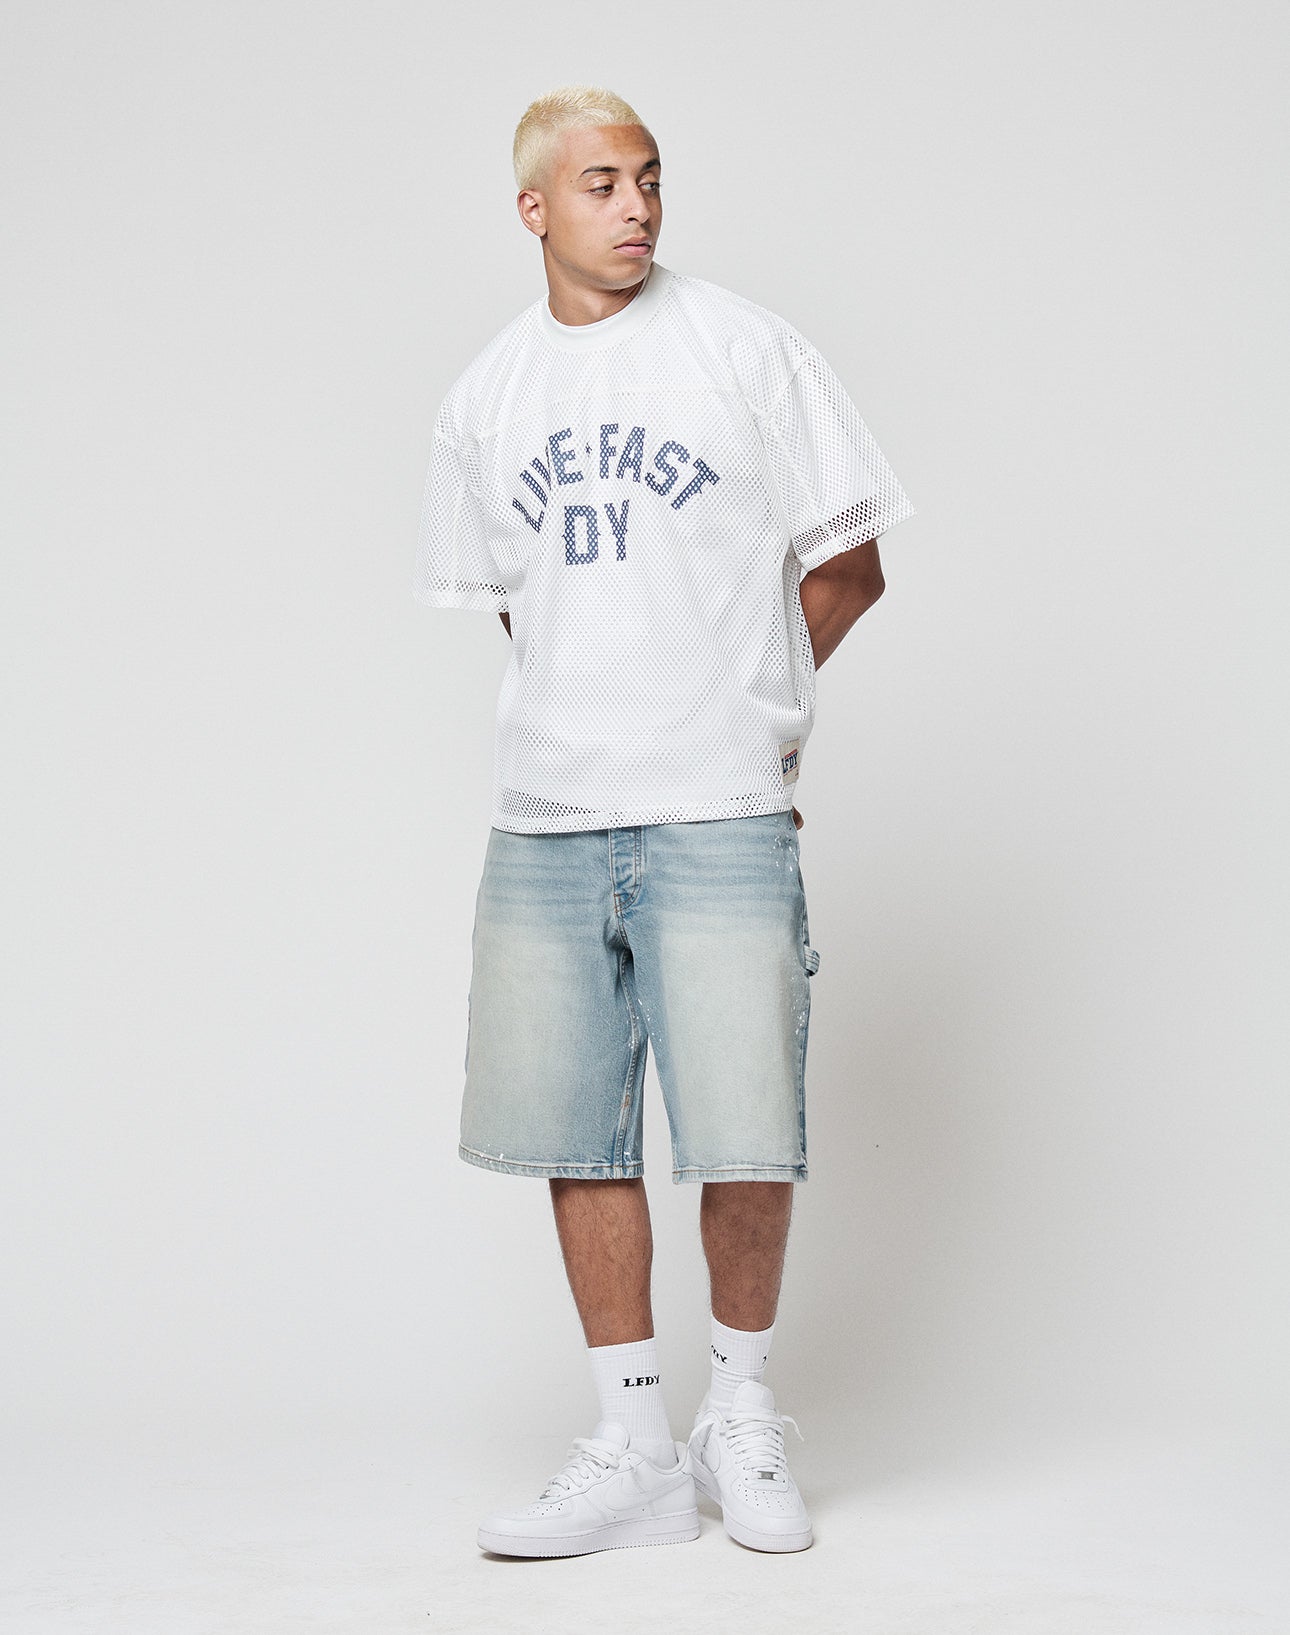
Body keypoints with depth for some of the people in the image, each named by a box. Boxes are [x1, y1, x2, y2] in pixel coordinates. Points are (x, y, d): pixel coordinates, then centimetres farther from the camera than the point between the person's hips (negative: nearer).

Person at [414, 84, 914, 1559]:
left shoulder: (745, 347, 1)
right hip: (543, 819, 4)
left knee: (743, 1145, -5)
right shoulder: (485, 399, 11)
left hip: (721, 815, -3)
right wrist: (600, 714, 13)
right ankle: (634, 1449, 17)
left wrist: (731, 702, 10)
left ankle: (742, 1411, 18)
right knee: (579, 1140, 5)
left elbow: (847, 568, 5)